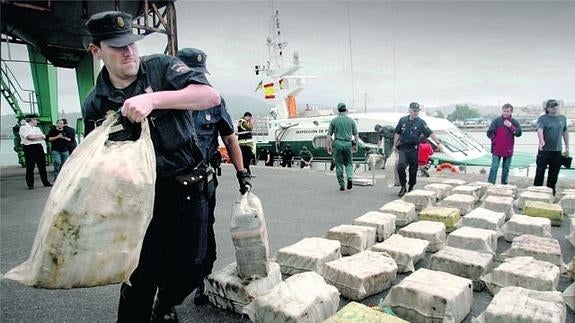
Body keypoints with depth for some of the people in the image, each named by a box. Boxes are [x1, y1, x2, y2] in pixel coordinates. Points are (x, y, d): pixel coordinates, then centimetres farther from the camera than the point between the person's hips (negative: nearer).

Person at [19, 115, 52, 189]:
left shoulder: (37, 128, 18)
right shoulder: (23, 127, -3)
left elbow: (43, 137, 6)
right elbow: (30, 137, -18)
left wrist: (33, 137, -9)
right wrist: (39, 136, -2)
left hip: (39, 147, 6)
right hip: (29, 148, -6)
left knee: (42, 165, 7)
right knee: (30, 166, -1)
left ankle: (45, 182, 13)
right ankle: (30, 184, 7)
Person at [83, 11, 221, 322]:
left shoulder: (161, 68, -3)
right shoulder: (94, 104, 5)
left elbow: (211, 96, -18)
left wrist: (153, 99, -28)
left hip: (185, 189, 0)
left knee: (190, 268, 12)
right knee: (141, 276, 6)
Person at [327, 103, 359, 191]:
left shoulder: (334, 120, 2)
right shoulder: (351, 120, 5)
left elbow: (329, 135, 0)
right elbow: (356, 135, 7)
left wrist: (329, 146, 6)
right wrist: (355, 144, 18)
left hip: (337, 143, -1)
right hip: (348, 144, 1)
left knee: (339, 165, 7)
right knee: (349, 163, 16)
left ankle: (342, 185, 11)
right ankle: (349, 177, -10)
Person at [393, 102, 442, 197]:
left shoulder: (421, 122, 0)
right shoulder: (402, 120, 6)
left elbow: (430, 133, -5)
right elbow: (397, 133, 14)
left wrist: (438, 143, -13)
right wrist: (394, 145, 14)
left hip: (414, 149, -1)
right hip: (403, 148, 1)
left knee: (413, 170, 4)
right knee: (400, 166, -18)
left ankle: (411, 188, 22)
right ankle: (403, 186, -2)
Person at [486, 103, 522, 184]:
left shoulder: (514, 122, 4)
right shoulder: (496, 121, -2)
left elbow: (519, 133, -6)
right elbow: (489, 133, 0)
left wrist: (511, 126, -15)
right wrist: (494, 139, -3)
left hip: (508, 150, 3)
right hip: (497, 149, -3)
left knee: (506, 168, 11)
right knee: (494, 168, -4)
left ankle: (504, 184, 21)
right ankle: (490, 184, -4)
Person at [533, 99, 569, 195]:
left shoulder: (563, 118, 10)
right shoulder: (542, 118, -5)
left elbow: (565, 132, 18)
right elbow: (540, 130, -22)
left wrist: (567, 147, 16)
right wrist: (541, 141, -40)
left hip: (557, 151, 4)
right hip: (544, 151, -4)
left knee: (554, 174, 10)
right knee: (540, 173, -1)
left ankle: (551, 193, 21)